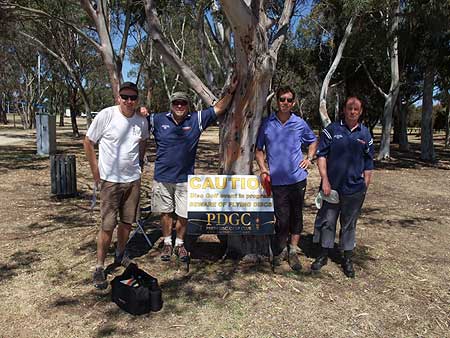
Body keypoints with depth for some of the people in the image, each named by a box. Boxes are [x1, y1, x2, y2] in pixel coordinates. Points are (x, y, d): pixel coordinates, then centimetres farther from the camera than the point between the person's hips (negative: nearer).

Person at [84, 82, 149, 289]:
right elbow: (88, 142, -3)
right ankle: (99, 267, 14)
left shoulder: (142, 121, 2)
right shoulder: (106, 115, -11)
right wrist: (95, 171, -4)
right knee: (108, 225, -3)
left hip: (133, 179, 5)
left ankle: (120, 255, 36)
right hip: (110, 180, -4)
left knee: (127, 222, 14)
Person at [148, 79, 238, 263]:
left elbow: (218, 108, 4)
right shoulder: (158, 119, -1)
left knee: (183, 214, 7)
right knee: (165, 212, 12)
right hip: (162, 177, 0)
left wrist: (231, 91, -4)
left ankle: (180, 244, 29)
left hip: (185, 178, 0)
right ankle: (167, 243, 31)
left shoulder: (197, 119, 0)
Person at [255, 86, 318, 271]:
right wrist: (262, 168, -5)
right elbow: (259, 149, 9)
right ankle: (280, 250, 25)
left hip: (297, 178, 2)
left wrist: (309, 158, 6)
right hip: (277, 180, -1)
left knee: (296, 216, 11)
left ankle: (293, 252, 27)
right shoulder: (267, 124, 2)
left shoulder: (300, 124, 4)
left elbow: (313, 141, 21)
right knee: (282, 219, 1)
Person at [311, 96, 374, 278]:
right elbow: (321, 155, -2)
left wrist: (365, 186, 7)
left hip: (354, 188, 2)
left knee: (349, 224, 12)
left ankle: (347, 258, 26)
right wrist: (325, 180, -9)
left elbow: (368, 163, 11)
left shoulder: (365, 134, 7)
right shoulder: (332, 130, 0)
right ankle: (323, 254, 23)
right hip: (332, 186, -1)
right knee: (327, 220, 7)